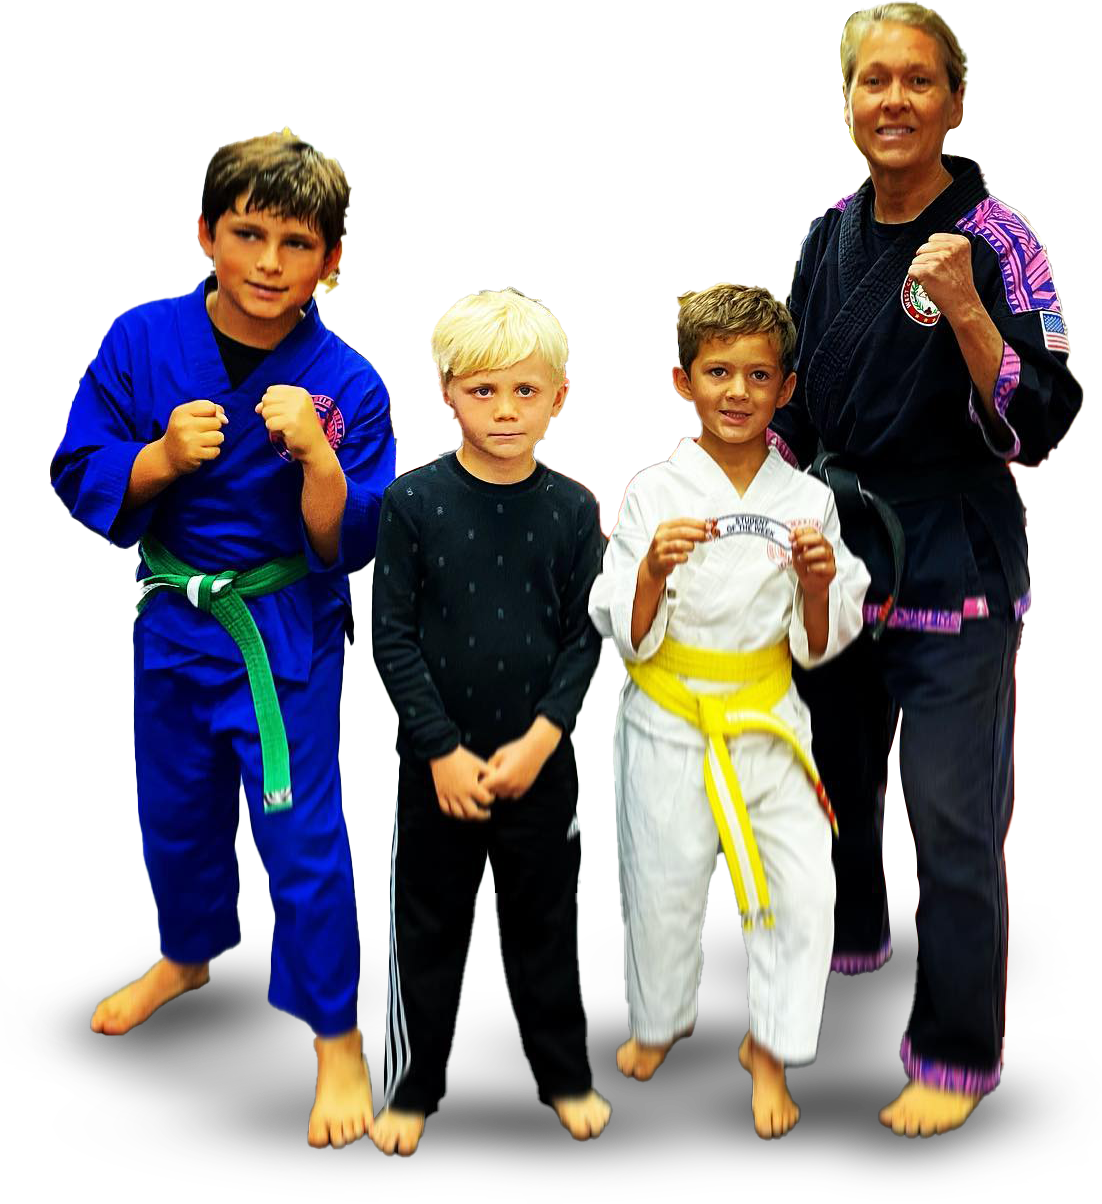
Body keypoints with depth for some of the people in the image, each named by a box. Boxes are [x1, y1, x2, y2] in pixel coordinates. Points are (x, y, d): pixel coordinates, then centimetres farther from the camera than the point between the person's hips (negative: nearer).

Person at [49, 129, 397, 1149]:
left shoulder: (345, 385, -16)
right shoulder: (143, 341, -9)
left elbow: (349, 546, -16)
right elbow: (81, 479, -6)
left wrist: (318, 456, -33)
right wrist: (162, 457, -24)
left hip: (287, 633, -3)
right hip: (173, 616, 4)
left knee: (301, 832, -1)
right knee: (176, 813, 22)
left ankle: (335, 1035, 20)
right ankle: (189, 957, 52)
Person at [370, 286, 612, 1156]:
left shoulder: (573, 509, -3)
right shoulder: (414, 502, -8)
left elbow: (585, 638, -2)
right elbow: (393, 636, -8)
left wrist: (540, 739, -13)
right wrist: (444, 750, -13)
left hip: (539, 759, 1)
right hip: (437, 761, -1)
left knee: (545, 921, 16)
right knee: (428, 926, 12)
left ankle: (567, 1075, 34)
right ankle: (413, 1088, 30)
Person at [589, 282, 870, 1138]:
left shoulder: (807, 499, -1)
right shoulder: (654, 494, -7)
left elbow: (820, 644, 3)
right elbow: (627, 636, -7)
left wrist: (818, 584, -17)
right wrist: (654, 570, -25)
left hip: (768, 722, 2)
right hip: (669, 724, -1)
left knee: (804, 888, -3)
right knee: (662, 883, 11)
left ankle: (769, 1048, 22)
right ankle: (660, 1021, 41)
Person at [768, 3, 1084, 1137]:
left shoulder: (996, 241, -12)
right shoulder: (831, 237, 5)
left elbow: (1039, 428, -17)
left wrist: (964, 311, -29)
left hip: (954, 578, -6)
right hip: (838, 557, 6)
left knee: (954, 820, -1)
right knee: (834, 775, 22)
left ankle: (956, 1053, 16)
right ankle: (847, 937, 49)